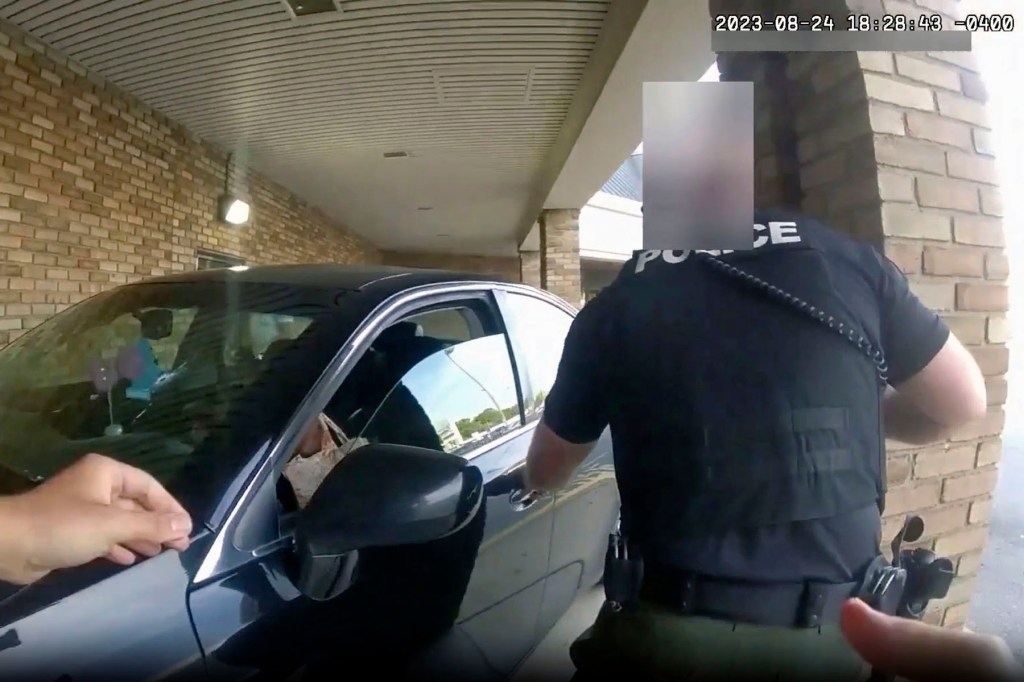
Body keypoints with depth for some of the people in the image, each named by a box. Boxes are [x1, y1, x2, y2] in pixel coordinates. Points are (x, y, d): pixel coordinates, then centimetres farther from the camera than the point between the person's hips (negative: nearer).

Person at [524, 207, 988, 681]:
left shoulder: (614, 308, -2)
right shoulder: (851, 261, -1)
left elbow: (544, 472, 10)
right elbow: (962, 401, 10)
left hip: (678, 634, -2)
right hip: (838, 628, 3)